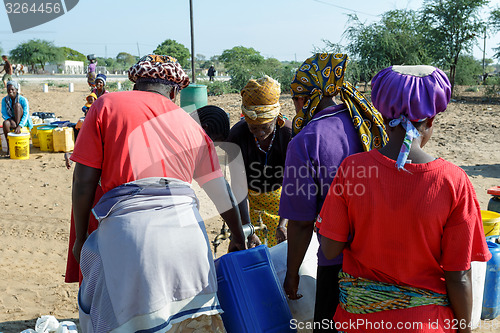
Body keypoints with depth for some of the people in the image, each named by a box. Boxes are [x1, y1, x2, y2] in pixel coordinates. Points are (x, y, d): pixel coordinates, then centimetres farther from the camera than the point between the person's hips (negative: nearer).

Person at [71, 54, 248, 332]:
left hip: (127, 228, -2)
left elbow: (84, 180, 4)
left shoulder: (106, 105, 11)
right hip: (186, 227, 3)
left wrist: (81, 237, 15)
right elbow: (222, 195, 23)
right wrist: (239, 239, 36)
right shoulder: (191, 124, 19)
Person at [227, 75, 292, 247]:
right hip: (249, 194, 0)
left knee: (279, 246, 5)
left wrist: (283, 223, -33)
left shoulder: (289, 134, -28)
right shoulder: (237, 135, -27)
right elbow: (238, 184, -25)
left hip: (277, 193, 0)